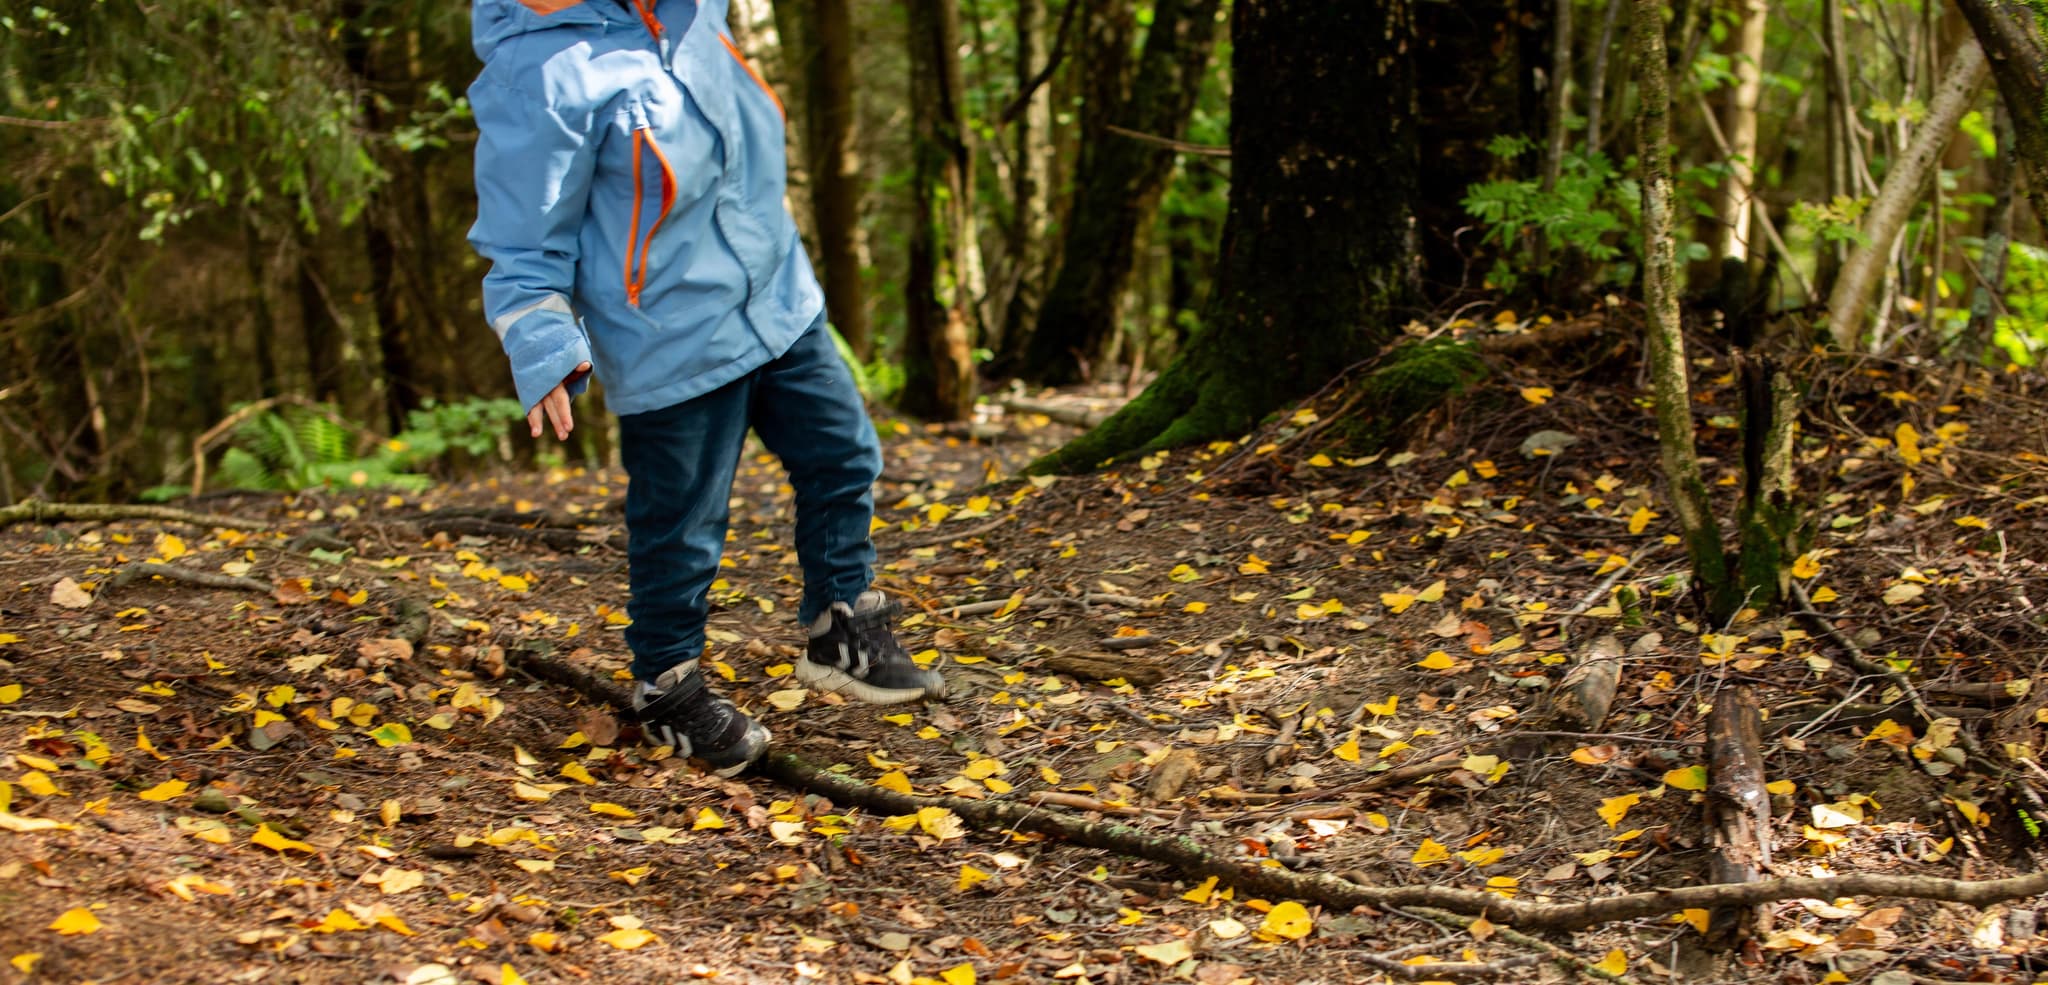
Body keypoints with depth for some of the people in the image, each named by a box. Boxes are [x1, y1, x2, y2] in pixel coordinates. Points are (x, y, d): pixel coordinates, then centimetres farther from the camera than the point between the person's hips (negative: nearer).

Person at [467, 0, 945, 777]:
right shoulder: (541, 75, -22)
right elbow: (522, 245, -17)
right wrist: (546, 357, -25)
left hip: (780, 303, 8)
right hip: (674, 347, -8)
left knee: (844, 455, 15)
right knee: (680, 527, 5)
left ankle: (845, 638, 32)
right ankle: (669, 688, 27)